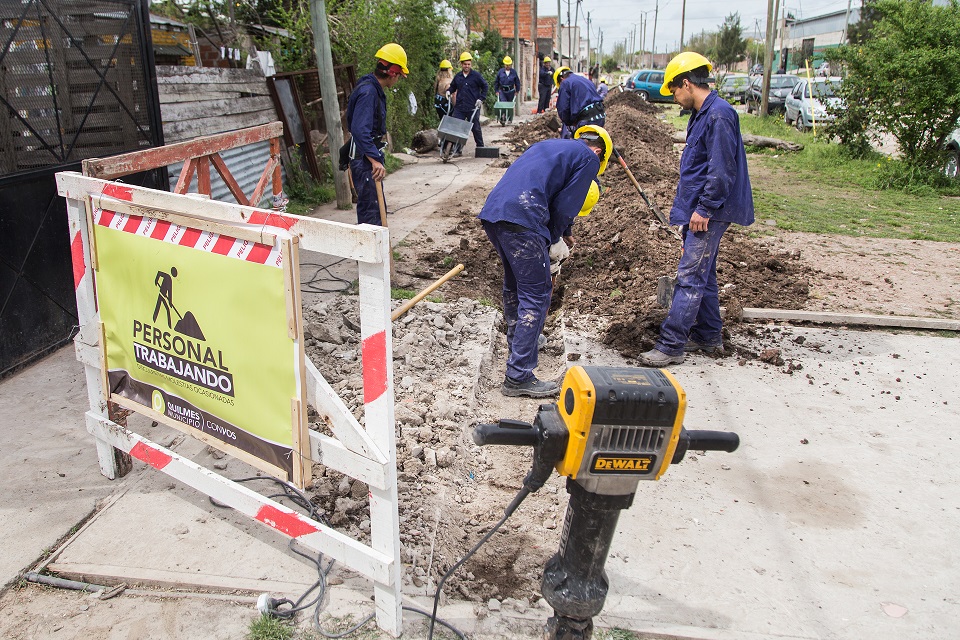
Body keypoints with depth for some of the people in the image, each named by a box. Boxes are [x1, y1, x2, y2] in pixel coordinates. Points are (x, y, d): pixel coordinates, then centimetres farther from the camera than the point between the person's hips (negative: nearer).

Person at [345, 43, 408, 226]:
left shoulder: (374, 89, 12)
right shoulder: (367, 91, -21)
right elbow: (359, 130, -31)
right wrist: (375, 160, -37)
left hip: (370, 157, 11)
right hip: (364, 159, -11)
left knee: (378, 206, 19)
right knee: (371, 210, -8)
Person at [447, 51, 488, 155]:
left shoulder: (476, 75, -1)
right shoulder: (457, 76, 10)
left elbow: (484, 86, 6)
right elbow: (452, 87, 26)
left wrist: (481, 98, -3)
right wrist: (448, 91, 5)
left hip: (473, 108, -3)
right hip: (459, 107, 3)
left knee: (476, 128, 7)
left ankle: (480, 147, 23)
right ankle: (457, 149, 0)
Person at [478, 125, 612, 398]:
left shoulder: (549, 145, 31)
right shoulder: (589, 158, 8)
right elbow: (566, 205, 0)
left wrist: (560, 233, 35)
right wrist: (555, 240, 15)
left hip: (490, 213, 9)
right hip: (521, 221, -9)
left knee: (514, 283, 27)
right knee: (536, 296, -2)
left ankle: (518, 341, 46)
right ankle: (518, 375, -4)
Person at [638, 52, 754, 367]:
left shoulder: (718, 115, -17)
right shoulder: (701, 114, 15)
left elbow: (722, 170, -22)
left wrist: (704, 209, -20)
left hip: (709, 214, -10)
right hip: (699, 210, 10)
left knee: (690, 277, -9)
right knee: (702, 275, 16)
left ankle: (671, 346, -6)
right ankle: (709, 336, 28)